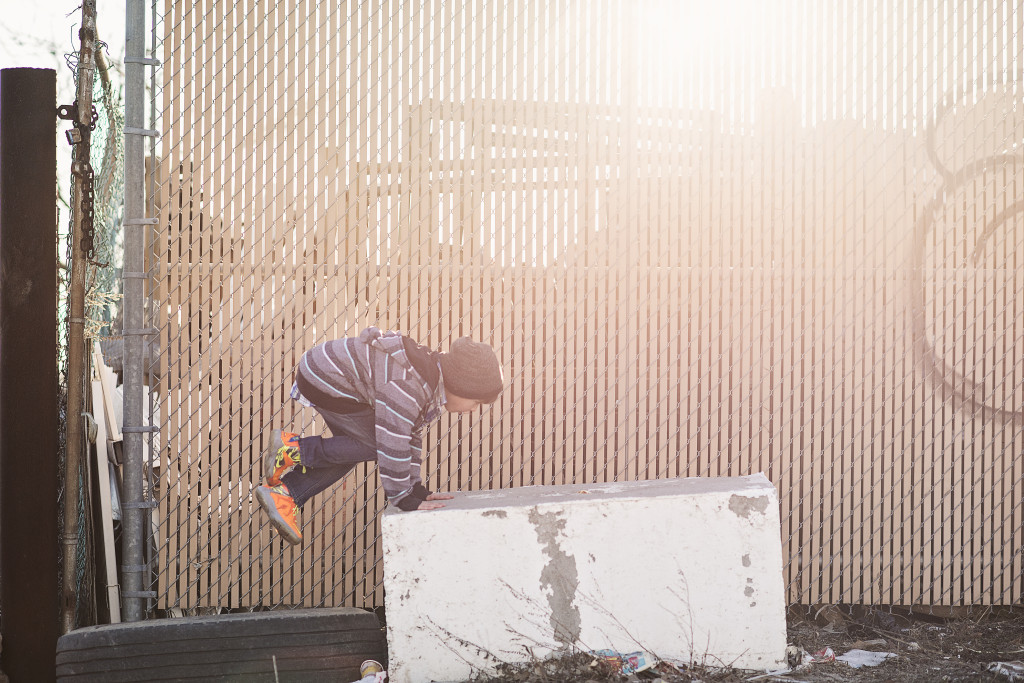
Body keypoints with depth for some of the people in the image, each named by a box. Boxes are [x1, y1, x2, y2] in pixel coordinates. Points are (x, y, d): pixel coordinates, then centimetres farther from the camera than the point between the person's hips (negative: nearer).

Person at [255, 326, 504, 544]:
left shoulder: (432, 379, 3)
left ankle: (283, 492, 4)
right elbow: (393, 447, -29)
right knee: (376, 445, -9)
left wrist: (417, 489, 10)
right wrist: (406, 500, -19)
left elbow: (412, 436, 11)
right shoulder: (404, 389, -30)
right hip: (324, 381, -10)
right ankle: (294, 450, -5)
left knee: (350, 452, 8)